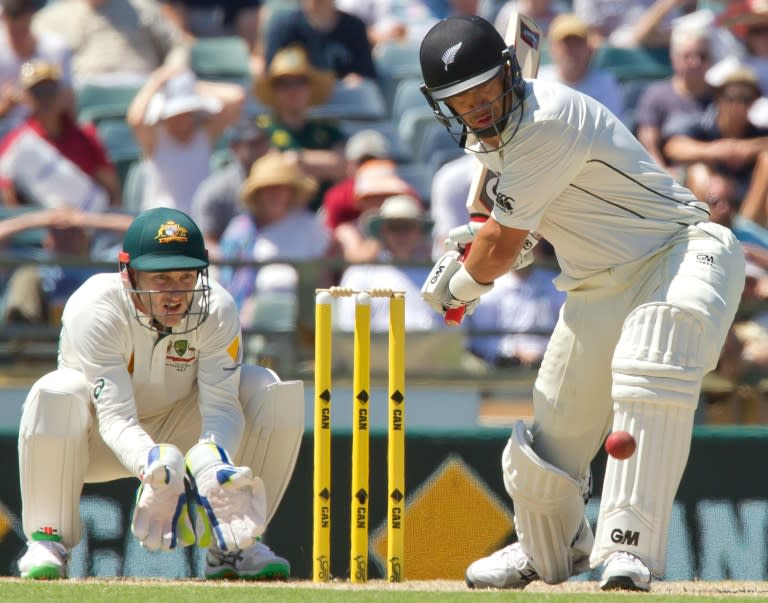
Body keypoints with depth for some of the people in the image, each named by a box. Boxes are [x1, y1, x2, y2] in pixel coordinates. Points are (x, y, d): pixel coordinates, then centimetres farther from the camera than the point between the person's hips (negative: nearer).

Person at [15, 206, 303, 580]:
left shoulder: (216, 309, -20)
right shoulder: (96, 309, -30)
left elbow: (222, 404, -26)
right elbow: (116, 416, -36)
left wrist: (211, 457, -49)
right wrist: (153, 463, -57)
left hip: (179, 433, 3)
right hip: (105, 446, -3)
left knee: (273, 392, -20)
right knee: (54, 395, -37)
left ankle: (234, 541, -10)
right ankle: (47, 540, -19)